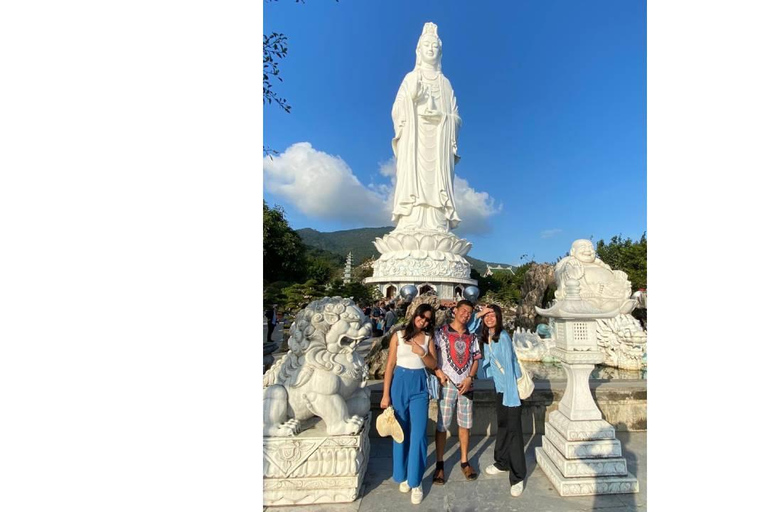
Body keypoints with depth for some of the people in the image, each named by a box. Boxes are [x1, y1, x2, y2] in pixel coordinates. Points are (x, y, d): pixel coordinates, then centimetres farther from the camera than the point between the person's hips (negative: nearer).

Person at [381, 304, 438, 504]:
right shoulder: (399, 335, -4)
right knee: (400, 432, 13)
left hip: (419, 386, 1)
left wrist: (422, 353, -16)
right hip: (399, 384, -1)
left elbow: (433, 365, 3)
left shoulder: (428, 338, 4)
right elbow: (390, 365, -3)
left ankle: (415, 482, 19)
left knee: (418, 434, 0)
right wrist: (386, 394, -5)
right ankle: (403, 475, 33)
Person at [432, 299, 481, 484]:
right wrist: (438, 371, -19)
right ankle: (439, 465, 19)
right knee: (442, 425, 4)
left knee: (465, 424, 14)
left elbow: (476, 359, 8)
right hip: (447, 384, -3)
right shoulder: (441, 333, -5)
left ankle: (465, 461, 32)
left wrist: (470, 378, -5)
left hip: (466, 385, 4)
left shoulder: (472, 337, 8)